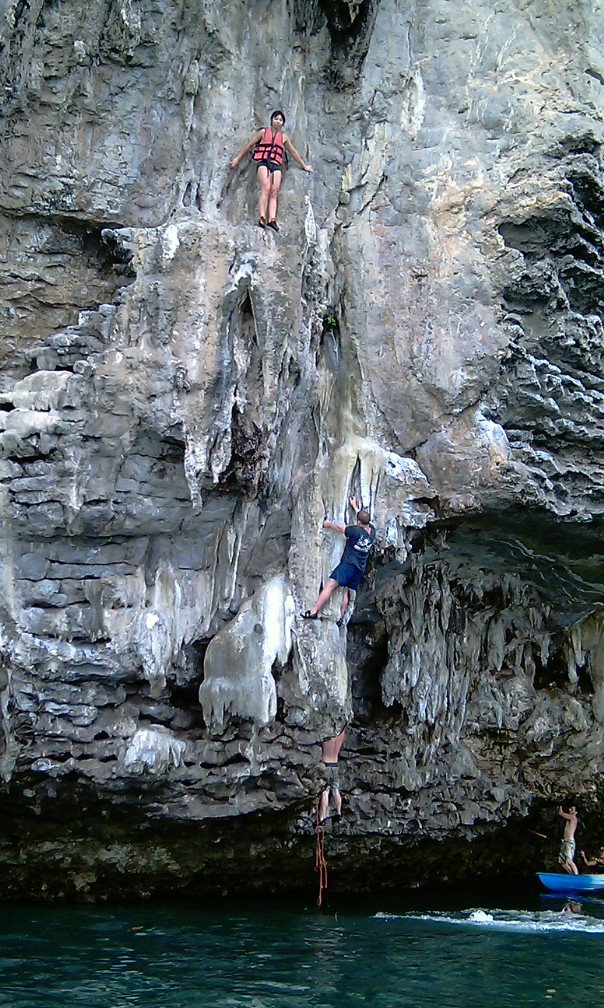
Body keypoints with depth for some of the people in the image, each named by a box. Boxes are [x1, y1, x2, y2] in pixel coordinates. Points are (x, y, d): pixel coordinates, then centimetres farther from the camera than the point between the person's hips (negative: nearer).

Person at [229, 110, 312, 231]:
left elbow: (293, 152, 31)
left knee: (274, 193, -13)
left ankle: (272, 219, -24)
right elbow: (249, 145, 15)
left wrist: (304, 165, 37)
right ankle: (262, 218, -32)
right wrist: (238, 159, 14)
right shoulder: (263, 132, 13)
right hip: (263, 162, -3)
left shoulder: (284, 137, 22)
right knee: (266, 189, -24)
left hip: (276, 165, 4)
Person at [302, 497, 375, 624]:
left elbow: (339, 528, 4)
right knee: (347, 591, 8)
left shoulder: (356, 530, -9)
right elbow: (365, 519, 29)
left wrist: (328, 524, 22)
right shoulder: (372, 531, 10)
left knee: (330, 585, -12)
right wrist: (355, 507, 41)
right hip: (360, 569, 8)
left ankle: (314, 611, -18)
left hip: (349, 564, -8)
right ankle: (341, 617, 2)